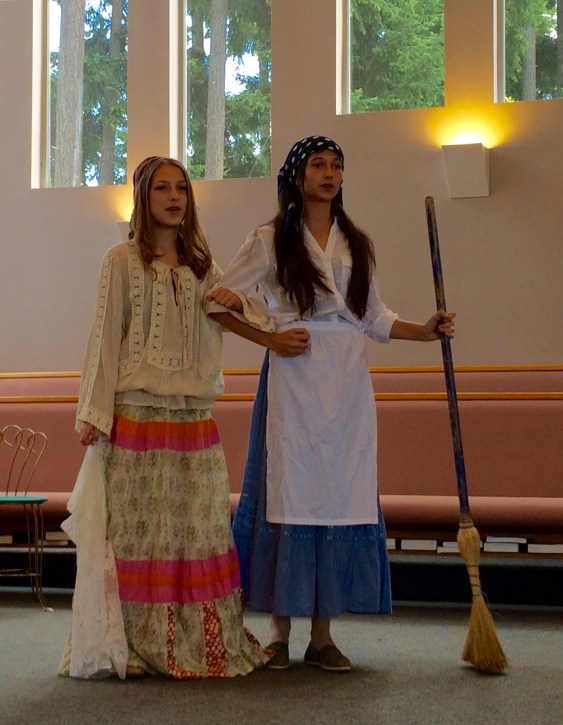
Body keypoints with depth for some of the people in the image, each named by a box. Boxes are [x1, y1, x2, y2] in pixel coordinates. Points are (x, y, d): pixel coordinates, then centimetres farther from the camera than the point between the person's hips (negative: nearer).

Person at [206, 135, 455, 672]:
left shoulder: (356, 244, 17)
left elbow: (373, 318, 19)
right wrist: (269, 339, -7)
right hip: (293, 380, -3)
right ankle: (280, 632, 5)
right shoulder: (270, 241, 5)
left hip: (347, 382, 4)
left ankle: (322, 636, 8)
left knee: (341, 495, 1)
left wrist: (427, 330, 5)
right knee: (288, 492, -4)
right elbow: (219, 301, 2)